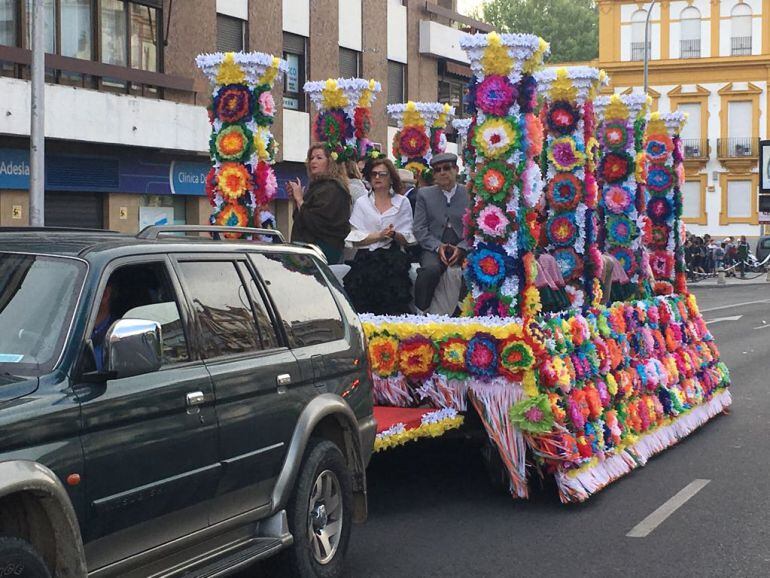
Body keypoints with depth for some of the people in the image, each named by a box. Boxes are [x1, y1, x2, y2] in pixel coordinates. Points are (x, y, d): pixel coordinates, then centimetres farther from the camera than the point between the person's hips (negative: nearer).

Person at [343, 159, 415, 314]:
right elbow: (356, 239, 3)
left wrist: (394, 235, -11)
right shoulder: (362, 203, 14)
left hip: (393, 257, 0)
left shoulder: (402, 202, 14)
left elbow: (407, 239, 9)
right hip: (367, 259, 0)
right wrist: (379, 235, -10)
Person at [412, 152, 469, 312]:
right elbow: (419, 229, 6)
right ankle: (420, 312, -21)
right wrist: (438, 246, -10)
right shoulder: (424, 194, 13)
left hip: (463, 248, 0)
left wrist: (461, 248, -13)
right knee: (430, 269, -34)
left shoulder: (470, 194, 10)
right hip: (434, 249, 0)